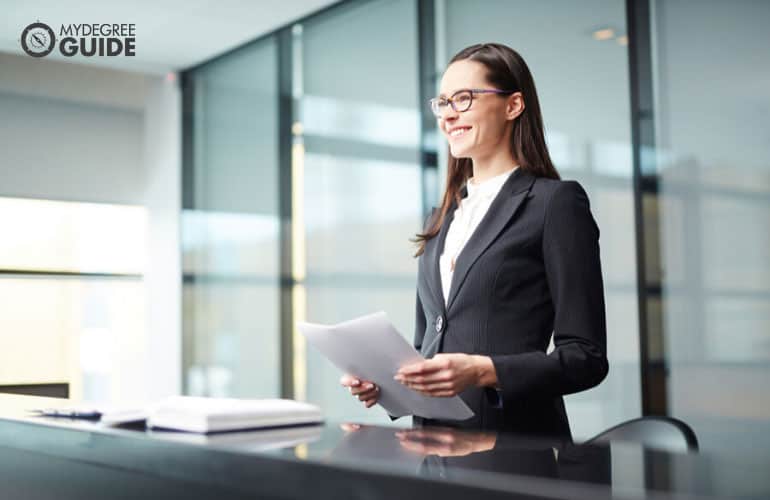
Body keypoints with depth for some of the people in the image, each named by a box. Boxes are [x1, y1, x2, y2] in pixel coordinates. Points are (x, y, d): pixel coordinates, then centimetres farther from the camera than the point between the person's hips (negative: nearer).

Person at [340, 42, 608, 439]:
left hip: (515, 443, -5)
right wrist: (384, 379, 3)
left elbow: (586, 357, -5)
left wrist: (484, 371, -18)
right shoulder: (442, 219, 18)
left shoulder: (556, 202, 0)